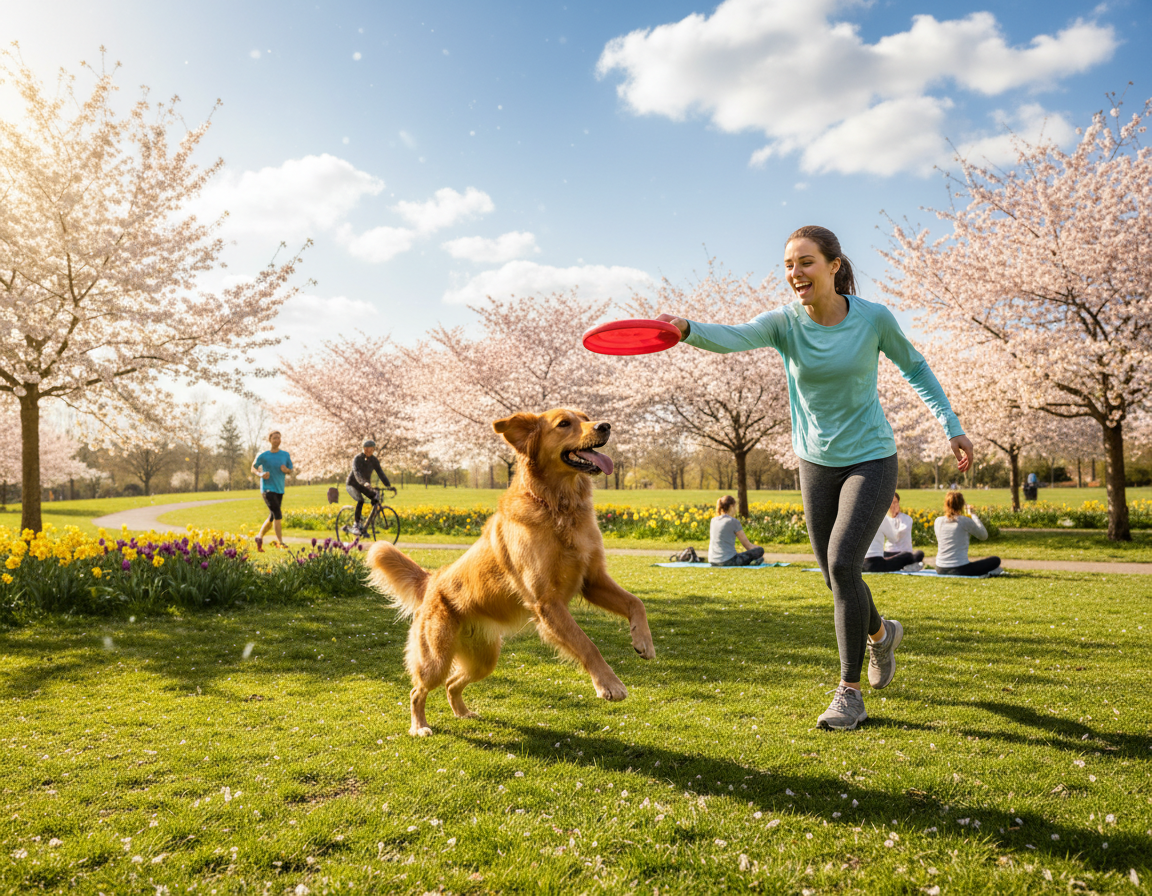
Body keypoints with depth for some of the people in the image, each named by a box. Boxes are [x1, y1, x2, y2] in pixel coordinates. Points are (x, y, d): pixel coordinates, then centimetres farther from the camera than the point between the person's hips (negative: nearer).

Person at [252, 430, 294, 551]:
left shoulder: (285, 455, 6)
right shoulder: (263, 456, -3)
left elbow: (292, 470, 13)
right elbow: (253, 468, 9)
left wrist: (287, 470, -10)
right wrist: (261, 474, -11)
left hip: (280, 490, 5)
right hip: (267, 489, -5)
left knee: (272, 517, 13)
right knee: (277, 515, -17)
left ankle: (259, 537, 33)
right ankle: (280, 542, -15)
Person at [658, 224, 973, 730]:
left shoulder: (874, 318, -13)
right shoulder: (785, 322, -11)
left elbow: (915, 367, 6)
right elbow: (734, 337, -33)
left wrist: (951, 426, 3)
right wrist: (686, 329, -54)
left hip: (871, 460, -3)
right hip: (816, 464, 3)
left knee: (842, 564, -19)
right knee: (837, 575, 11)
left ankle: (849, 692, -5)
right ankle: (882, 633, 45)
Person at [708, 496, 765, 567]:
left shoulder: (713, 521, 10)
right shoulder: (734, 521, -8)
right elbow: (747, 544, -2)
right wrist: (759, 551, 17)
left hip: (713, 562, 7)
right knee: (760, 550, 5)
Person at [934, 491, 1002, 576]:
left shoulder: (938, 521, 3)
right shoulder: (965, 521, -11)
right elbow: (984, 536, 4)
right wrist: (973, 515, 10)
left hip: (940, 570, 5)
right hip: (960, 570, -5)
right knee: (996, 560, 7)